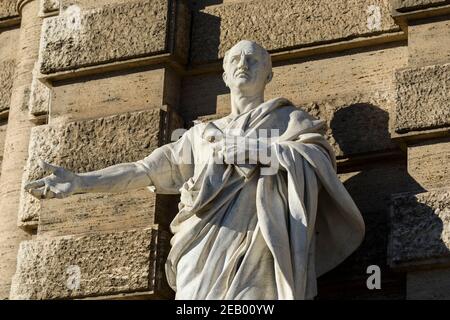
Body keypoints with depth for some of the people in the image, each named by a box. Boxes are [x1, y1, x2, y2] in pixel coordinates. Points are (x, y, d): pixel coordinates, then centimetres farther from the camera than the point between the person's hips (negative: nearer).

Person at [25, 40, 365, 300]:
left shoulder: (291, 120, 19)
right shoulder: (203, 134, 29)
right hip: (206, 254, 4)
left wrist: (247, 148, -6)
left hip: (257, 249, -3)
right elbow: (146, 169, 25)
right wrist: (81, 181, 16)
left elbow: (319, 157, -1)